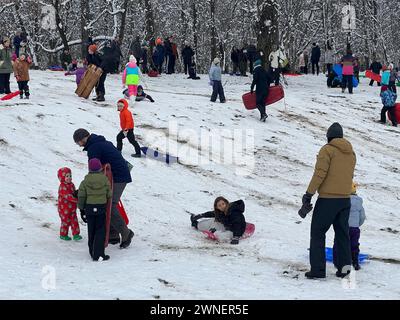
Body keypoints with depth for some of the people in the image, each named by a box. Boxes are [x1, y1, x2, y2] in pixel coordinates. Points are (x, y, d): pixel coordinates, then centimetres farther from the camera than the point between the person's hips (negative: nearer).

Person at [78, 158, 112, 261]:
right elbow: (109, 195, 0)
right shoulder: (105, 179, -6)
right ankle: (99, 254, -4)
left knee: (91, 231, 14)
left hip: (89, 208, 2)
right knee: (100, 231, 2)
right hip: (101, 207, -2)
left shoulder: (85, 181, -4)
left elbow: (81, 196, -3)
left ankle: (92, 252, 21)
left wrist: (81, 209, 7)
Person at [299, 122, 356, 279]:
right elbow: (349, 176, 17)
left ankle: (318, 269, -4)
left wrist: (309, 194, -14)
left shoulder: (327, 150, -9)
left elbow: (319, 174, -15)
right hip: (345, 199, 6)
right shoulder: (351, 153, 12)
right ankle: (344, 264, 7)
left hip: (327, 199, -6)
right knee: (342, 233, 15)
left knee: (317, 233, 1)